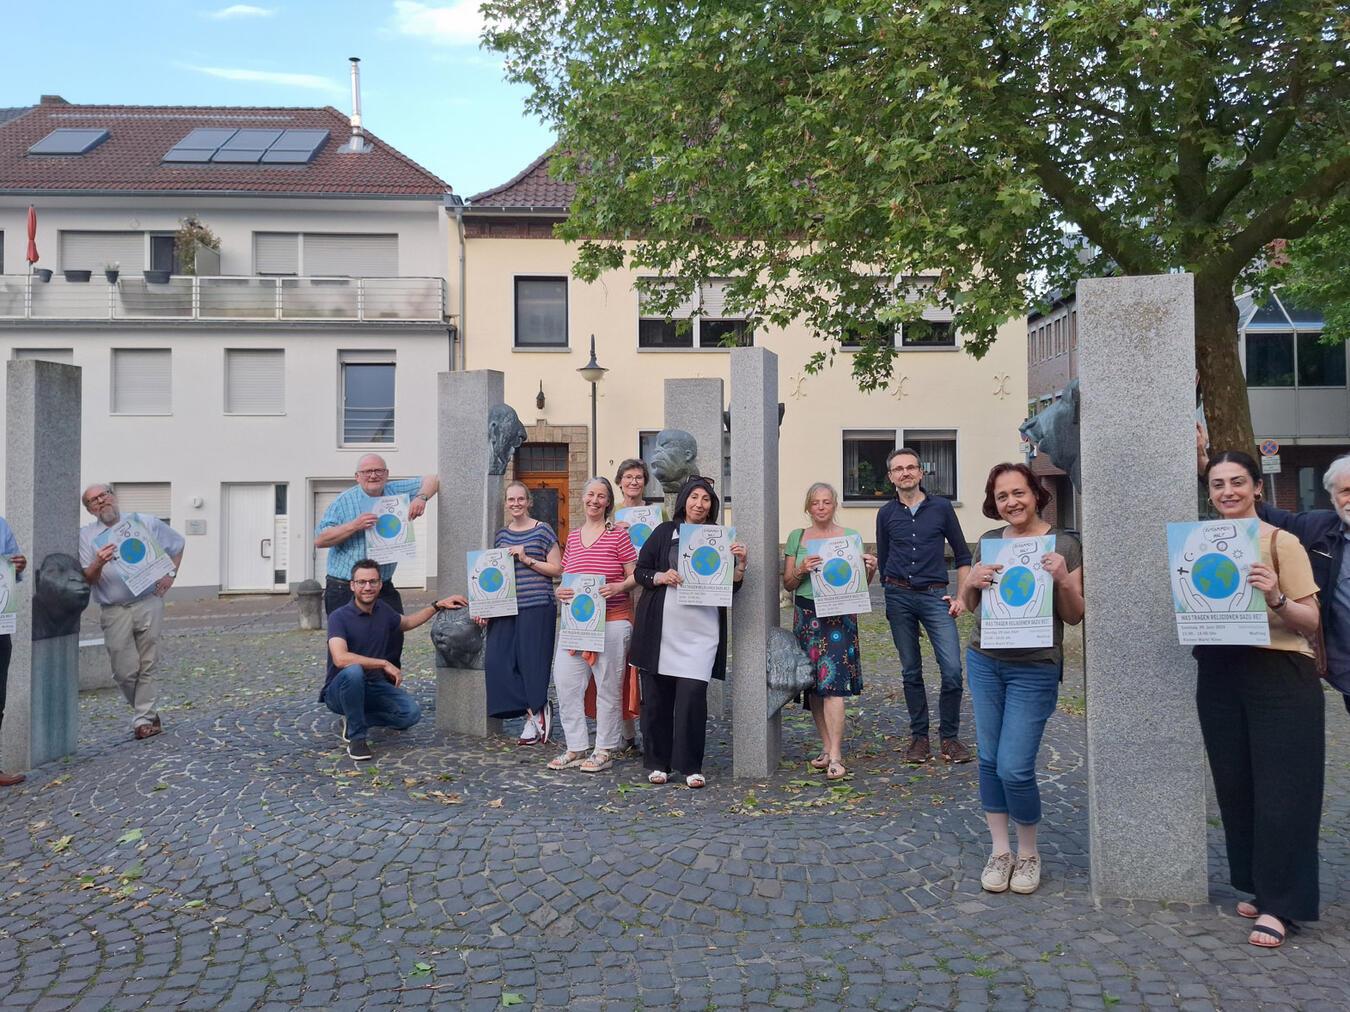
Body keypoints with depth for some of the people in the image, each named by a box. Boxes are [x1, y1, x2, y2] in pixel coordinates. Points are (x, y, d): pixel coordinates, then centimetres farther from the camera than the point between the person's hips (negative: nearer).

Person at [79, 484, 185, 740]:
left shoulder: (145, 522, 7)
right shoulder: (86, 535, 4)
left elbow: (177, 543, 20)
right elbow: (87, 579, -2)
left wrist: (170, 575, 10)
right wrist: (98, 564, -24)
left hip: (149, 604, 0)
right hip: (114, 612, 0)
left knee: (147, 666, 1)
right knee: (124, 671, -1)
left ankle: (143, 719, 9)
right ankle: (148, 712, 21)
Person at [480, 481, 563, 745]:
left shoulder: (542, 530, 0)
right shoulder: (501, 535, 15)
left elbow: (557, 569, -2)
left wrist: (527, 559, -12)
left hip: (537, 607, -5)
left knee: (532, 663, -5)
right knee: (496, 661, -5)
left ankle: (534, 714, 14)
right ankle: (535, 712, 5)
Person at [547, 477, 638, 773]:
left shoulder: (617, 534, -3)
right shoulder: (572, 536, 13)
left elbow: (635, 575, -2)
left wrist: (618, 587, -20)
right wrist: (561, 591, -1)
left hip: (611, 621, -5)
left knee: (608, 687, 2)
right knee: (566, 682, 4)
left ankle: (605, 750, 15)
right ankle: (576, 748, 17)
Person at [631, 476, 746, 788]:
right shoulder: (664, 532, 8)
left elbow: (731, 587, 10)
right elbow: (639, 571, 9)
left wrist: (740, 562, -7)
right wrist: (660, 577, -9)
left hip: (701, 629, 0)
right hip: (661, 626, 0)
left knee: (693, 694, -8)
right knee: (657, 696, 5)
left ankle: (690, 765, 6)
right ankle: (658, 762, 20)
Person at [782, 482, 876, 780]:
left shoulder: (850, 536, 6)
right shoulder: (796, 537, 9)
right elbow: (787, 584, 7)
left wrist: (871, 570, -12)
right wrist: (801, 570, -13)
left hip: (840, 615, -2)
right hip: (806, 614, 3)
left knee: (832, 682, -11)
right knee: (813, 685, 6)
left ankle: (835, 756, -9)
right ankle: (827, 746, 19)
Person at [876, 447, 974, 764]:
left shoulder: (941, 508, 4)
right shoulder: (887, 514, 8)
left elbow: (962, 555, 8)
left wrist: (962, 596, 1)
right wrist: (890, 598, 13)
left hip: (935, 595, -1)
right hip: (899, 597, 2)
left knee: (952, 669, -10)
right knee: (911, 671, 6)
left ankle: (950, 736, 5)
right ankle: (919, 736, 17)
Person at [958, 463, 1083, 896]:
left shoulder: (1063, 544, -5)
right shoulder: (988, 542, 6)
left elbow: (1075, 616, -3)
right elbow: (968, 605, 12)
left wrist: (1064, 581, -21)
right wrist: (972, 582, -9)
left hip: (1035, 669, -4)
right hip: (984, 662, 4)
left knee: (1014, 768, -6)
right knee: (989, 760, 9)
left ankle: (1029, 852, 18)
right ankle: (1000, 850, 24)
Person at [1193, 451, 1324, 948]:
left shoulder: (1282, 543, -6)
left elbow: (1311, 622, -8)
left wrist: (1276, 598, -26)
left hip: (1280, 677, -5)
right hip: (1219, 678, 5)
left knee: (1281, 791, 0)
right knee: (1236, 788, 11)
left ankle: (1278, 906, 8)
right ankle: (1258, 886, 26)